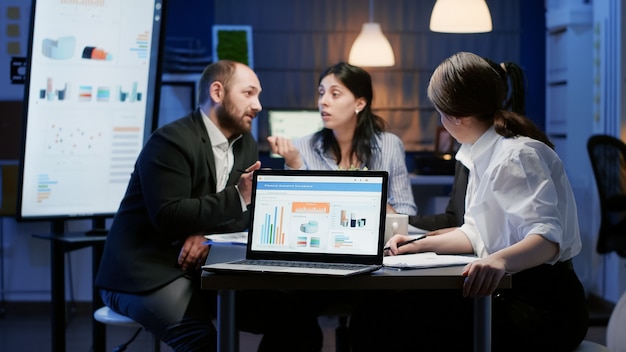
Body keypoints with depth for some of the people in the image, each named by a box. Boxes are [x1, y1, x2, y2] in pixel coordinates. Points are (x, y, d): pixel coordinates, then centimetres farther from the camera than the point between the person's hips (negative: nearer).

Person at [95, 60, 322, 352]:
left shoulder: (246, 144, 11)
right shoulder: (171, 141, -14)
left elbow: (247, 215, 7)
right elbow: (168, 217, -24)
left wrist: (208, 234, -14)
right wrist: (237, 197, -25)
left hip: (205, 270, 8)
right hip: (146, 274, -7)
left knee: (298, 321, -6)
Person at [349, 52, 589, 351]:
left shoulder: (516, 156, -15)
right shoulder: (483, 155, 15)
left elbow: (547, 237, -28)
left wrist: (500, 259, -46)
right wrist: (421, 245, 24)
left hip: (543, 307, -9)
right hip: (509, 293, 9)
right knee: (375, 314, -6)